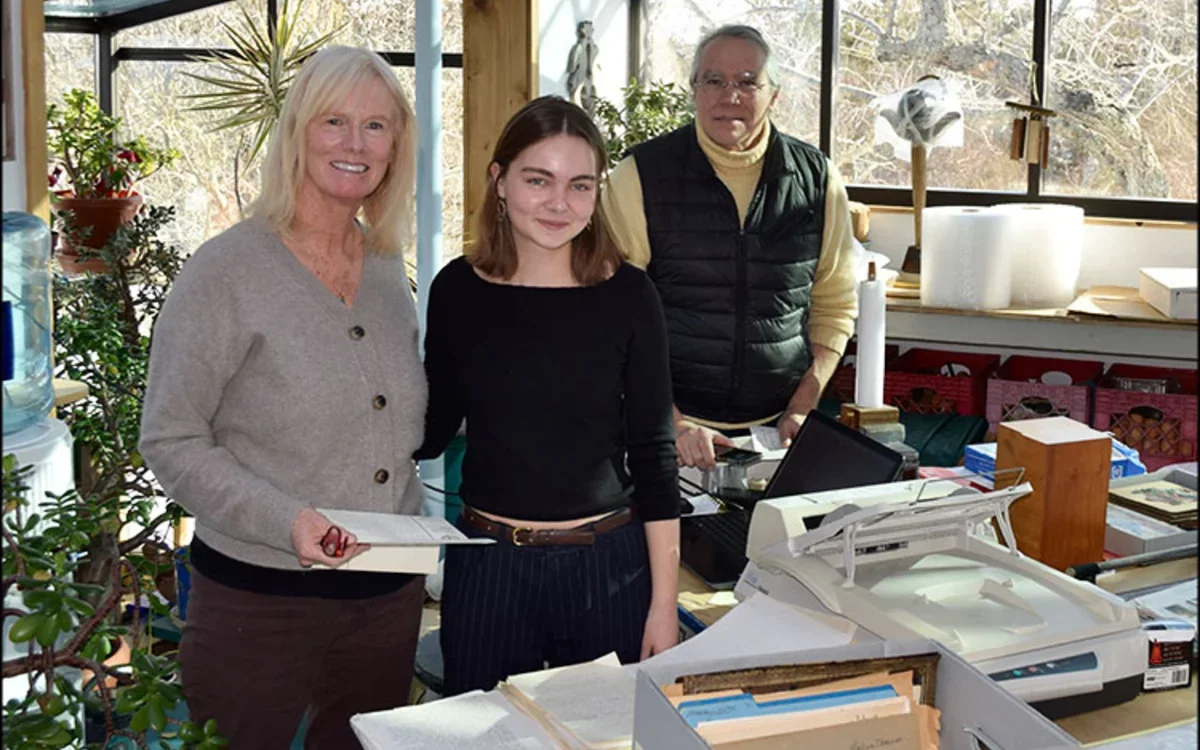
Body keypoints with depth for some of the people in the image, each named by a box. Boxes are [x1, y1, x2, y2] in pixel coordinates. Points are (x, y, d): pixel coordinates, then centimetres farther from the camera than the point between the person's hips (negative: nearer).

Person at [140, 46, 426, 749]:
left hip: (390, 593, 6)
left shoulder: (388, 269, 7)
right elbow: (171, 441, -12)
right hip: (260, 596, -5)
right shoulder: (227, 270, -11)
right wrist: (285, 520, -24)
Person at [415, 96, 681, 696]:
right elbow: (430, 431, 6)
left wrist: (664, 602, -4)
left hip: (608, 564, -1)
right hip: (487, 564, 1)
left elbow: (653, 452, -3)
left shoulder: (627, 294, -5)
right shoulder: (458, 290, -2)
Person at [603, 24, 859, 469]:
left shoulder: (816, 180, 1)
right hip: (665, 429, -2)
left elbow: (835, 305, 9)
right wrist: (672, 422, -15)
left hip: (776, 431, 2)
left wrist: (802, 409, -1)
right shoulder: (640, 177, -7)